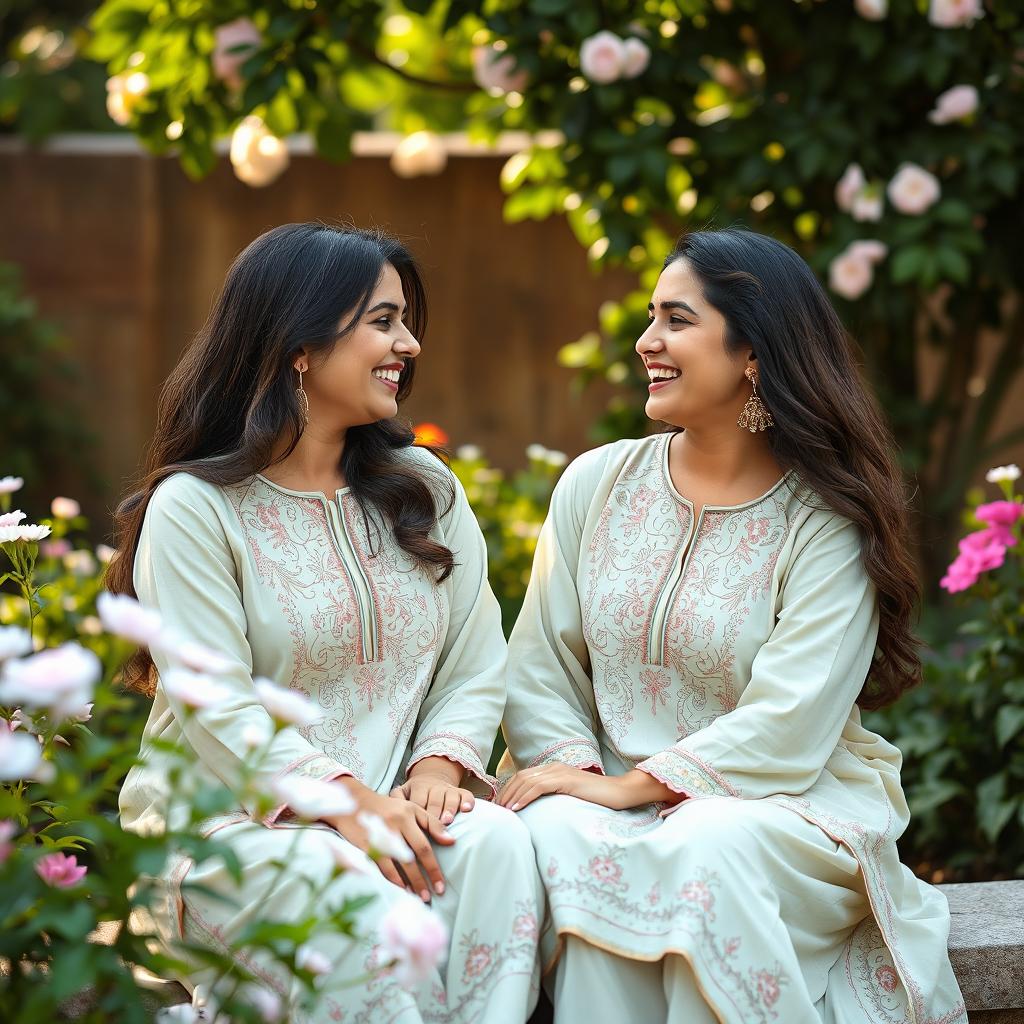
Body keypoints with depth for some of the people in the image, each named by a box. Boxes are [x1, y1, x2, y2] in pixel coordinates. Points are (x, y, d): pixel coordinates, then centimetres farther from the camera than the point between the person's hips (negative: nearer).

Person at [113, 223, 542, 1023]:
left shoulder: (425, 490, 13)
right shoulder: (194, 508, -4)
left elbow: (478, 664, 7)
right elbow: (218, 709, -13)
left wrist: (438, 766, -12)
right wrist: (347, 801, -23)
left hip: (391, 809, 4)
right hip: (226, 822, -4)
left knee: (496, 842, -29)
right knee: (354, 896, -35)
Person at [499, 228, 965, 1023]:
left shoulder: (827, 523, -6)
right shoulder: (596, 484, 7)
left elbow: (786, 727, -14)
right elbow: (539, 671, 6)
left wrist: (631, 786, -20)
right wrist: (576, 767, -13)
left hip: (788, 803, -3)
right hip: (613, 796, 3)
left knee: (709, 848, -36)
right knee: (559, 834, -31)